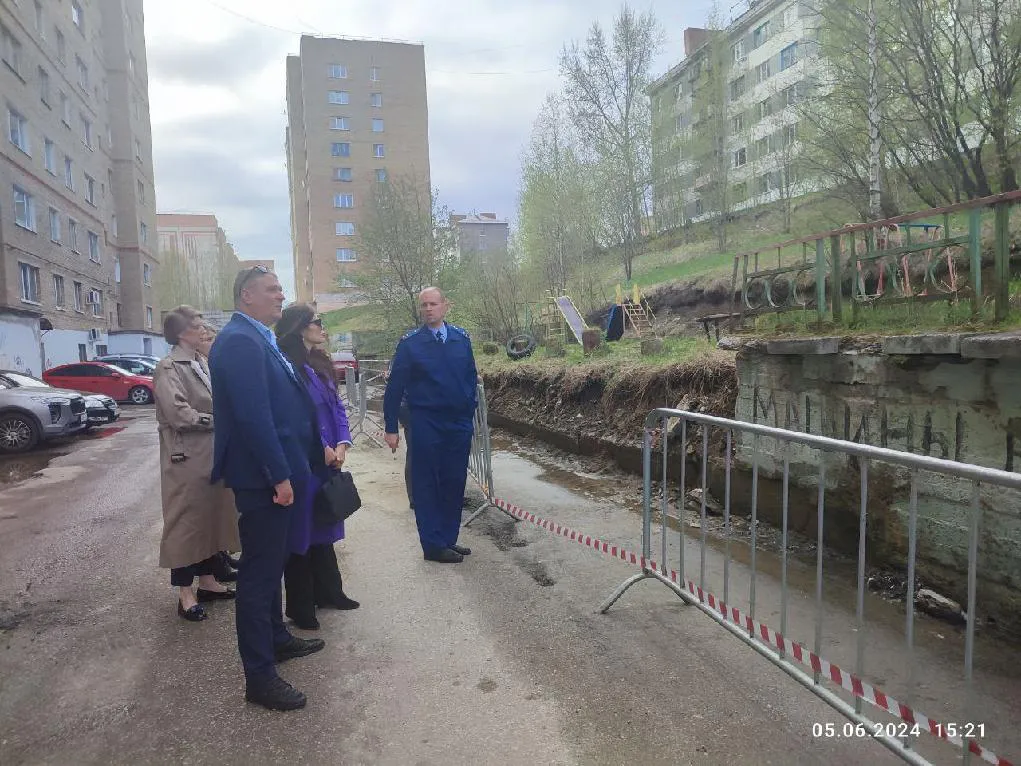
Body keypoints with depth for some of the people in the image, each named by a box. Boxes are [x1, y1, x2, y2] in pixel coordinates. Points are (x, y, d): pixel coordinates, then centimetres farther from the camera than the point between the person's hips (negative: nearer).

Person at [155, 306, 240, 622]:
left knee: (213, 517, 14)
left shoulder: (202, 364, 13)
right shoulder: (169, 368, -10)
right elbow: (179, 414, -19)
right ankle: (185, 593, 12)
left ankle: (208, 579, 27)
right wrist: (217, 421, -12)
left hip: (213, 454, 8)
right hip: (187, 458, -8)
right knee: (187, 521, 1)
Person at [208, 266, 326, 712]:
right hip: (263, 478, -11)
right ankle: (259, 677, 11)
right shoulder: (240, 341, -19)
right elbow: (253, 414, -25)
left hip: (276, 473, 11)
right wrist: (279, 475, -23)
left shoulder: (259, 339, 13)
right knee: (260, 571, -1)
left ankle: (277, 638, 39)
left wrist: (311, 452, 17)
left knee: (270, 563, 22)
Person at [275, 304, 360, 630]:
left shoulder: (321, 364, 11)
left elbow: (337, 406, 9)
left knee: (323, 527, 18)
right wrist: (322, 449, -14)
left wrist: (341, 444, -4)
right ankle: (300, 606, 18)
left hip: (328, 460, 8)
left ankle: (328, 591, 32)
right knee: (300, 530, 4)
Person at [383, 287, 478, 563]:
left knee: (455, 483, 10)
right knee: (427, 486, 4)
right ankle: (433, 546, 14)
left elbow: (471, 377, 11)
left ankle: (449, 539, 24)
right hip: (425, 424, -4)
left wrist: (469, 414, 9)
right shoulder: (409, 343, -5)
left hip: (459, 423, 4)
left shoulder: (461, 338, 4)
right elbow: (395, 387, -4)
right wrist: (391, 428, -5)